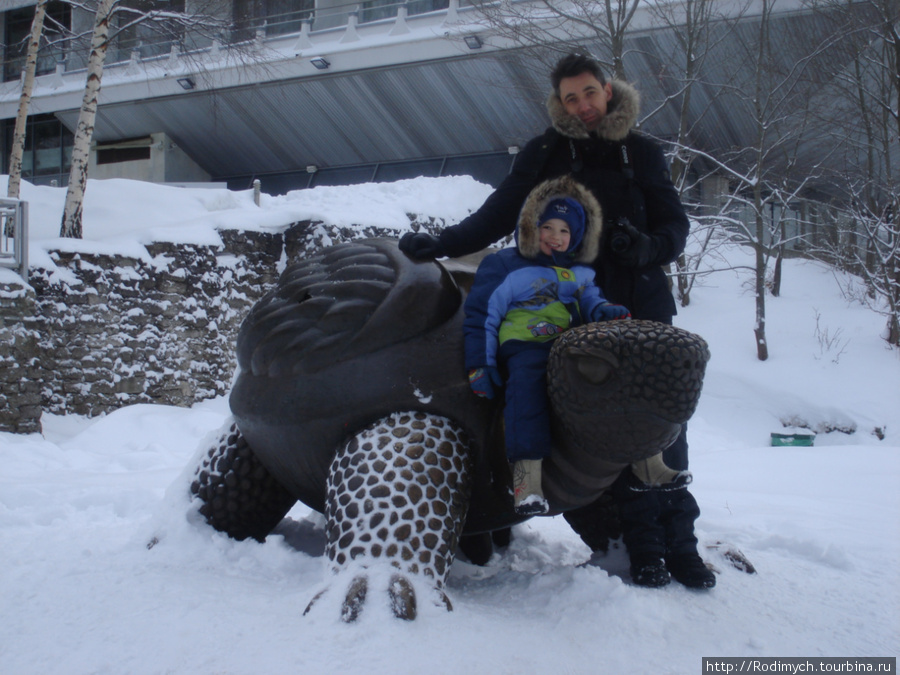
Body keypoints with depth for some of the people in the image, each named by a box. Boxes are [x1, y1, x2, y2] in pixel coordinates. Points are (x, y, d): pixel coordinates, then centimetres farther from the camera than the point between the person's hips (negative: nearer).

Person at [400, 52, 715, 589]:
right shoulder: (544, 154, 7)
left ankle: (678, 539, 5)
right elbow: (497, 216, 9)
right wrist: (439, 244, -3)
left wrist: (649, 248, -14)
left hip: (643, 307, 1)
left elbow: (675, 225, 9)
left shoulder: (642, 154, 10)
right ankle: (642, 543, 2)